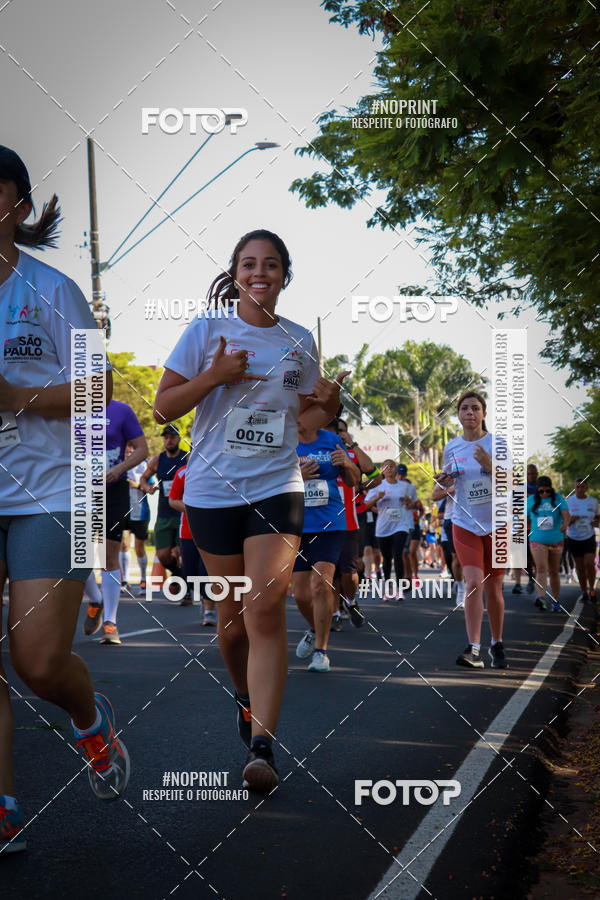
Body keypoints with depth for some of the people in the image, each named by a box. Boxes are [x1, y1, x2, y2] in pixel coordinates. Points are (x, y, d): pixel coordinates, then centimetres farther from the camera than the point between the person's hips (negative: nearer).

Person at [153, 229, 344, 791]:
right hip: (212, 488, 0)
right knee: (232, 612, 9)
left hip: (277, 486, 0)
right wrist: (215, 376, -16)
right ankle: (245, 695, 38)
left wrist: (330, 404, -2)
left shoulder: (299, 342, 9)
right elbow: (162, 408, -2)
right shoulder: (206, 331, 1)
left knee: (266, 609, -14)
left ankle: (261, 746, -15)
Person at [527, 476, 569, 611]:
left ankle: (555, 601, 22)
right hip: (538, 540, -1)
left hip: (556, 540, 1)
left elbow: (566, 513, -16)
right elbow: (526, 519, 14)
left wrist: (565, 523, -34)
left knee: (554, 572, 10)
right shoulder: (531, 500, 2)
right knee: (541, 569, -19)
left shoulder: (558, 498, 0)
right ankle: (541, 598, -33)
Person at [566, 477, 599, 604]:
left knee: (589, 564, -17)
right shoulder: (569, 502, -4)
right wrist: (571, 520, -21)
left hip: (589, 537, 0)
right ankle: (584, 593, 20)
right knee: (580, 567, 5)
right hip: (573, 538, 0)